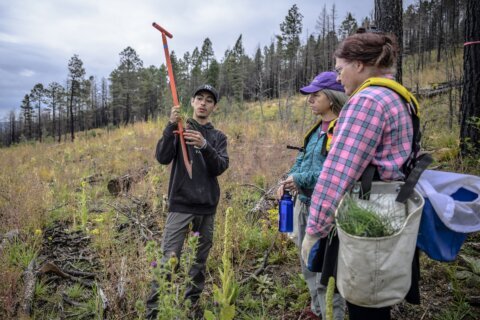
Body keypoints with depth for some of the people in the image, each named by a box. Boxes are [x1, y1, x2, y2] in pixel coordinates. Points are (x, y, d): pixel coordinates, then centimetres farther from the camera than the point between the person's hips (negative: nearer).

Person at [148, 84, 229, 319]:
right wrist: (171, 126, -21)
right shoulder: (179, 128, 4)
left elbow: (221, 167, -5)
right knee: (169, 260, -6)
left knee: (200, 261, 10)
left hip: (207, 208, 3)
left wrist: (204, 146, -22)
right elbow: (162, 158, -10)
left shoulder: (218, 137, 11)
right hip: (181, 205, -3)